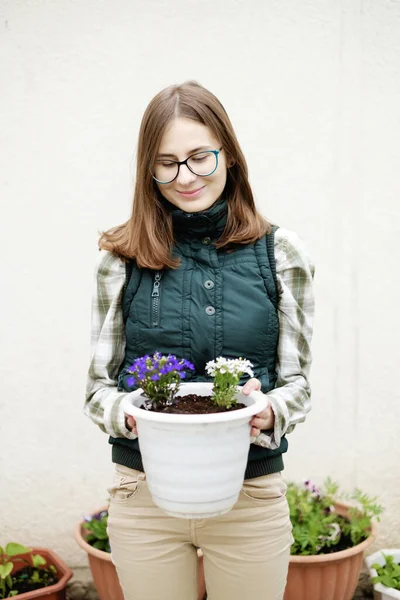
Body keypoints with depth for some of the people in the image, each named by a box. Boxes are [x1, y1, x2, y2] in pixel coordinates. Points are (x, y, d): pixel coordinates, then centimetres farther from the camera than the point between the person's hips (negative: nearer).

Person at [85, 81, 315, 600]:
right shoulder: (122, 260, -2)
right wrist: (128, 413, -19)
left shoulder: (281, 254, -2)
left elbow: (297, 381, 2)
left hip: (252, 498, 0)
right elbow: (98, 386, 2)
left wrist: (268, 412, -19)